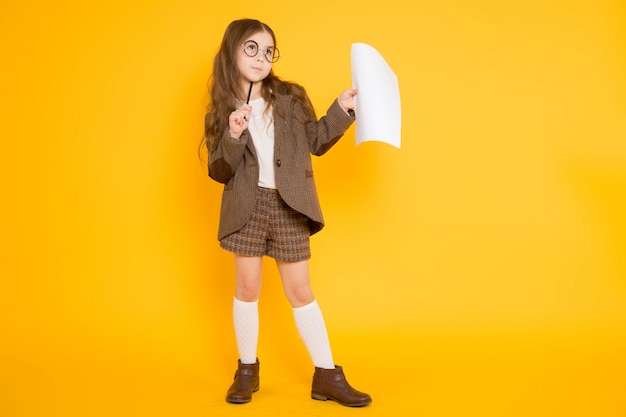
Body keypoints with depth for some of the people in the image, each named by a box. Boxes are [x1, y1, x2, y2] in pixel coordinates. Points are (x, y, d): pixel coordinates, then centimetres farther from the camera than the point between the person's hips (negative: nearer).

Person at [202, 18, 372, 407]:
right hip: (248, 207, 0)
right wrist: (233, 137, -19)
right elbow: (220, 172, -3)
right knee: (248, 288, 7)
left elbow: (316, 142, 7)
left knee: (300, 292, 5)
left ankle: (327, 376, 15)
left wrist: (342, 110, -4)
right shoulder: (222, 110, 1)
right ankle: (247, 371, 25)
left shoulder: (291, 98, 2)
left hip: (289, 207, 0)